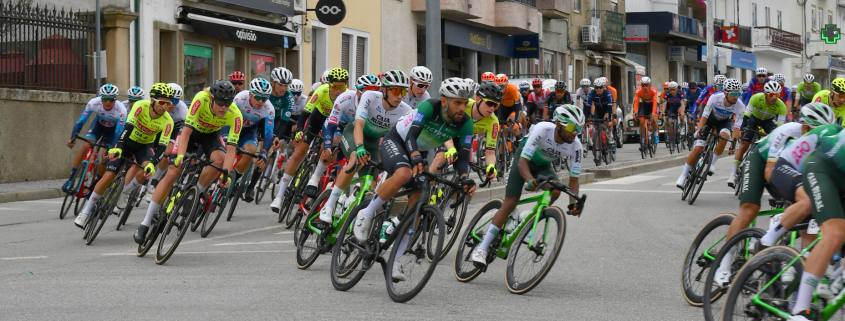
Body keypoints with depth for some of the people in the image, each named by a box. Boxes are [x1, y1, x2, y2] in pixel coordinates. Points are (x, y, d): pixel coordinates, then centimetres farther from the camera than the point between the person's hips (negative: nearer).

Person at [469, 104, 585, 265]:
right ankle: (482, 248, -12)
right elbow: (522, 161, -39)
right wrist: (530, 180, -58)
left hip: (543, 165, 4)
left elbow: (574, 178, -20)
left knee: (555, 191, -28)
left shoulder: (575, 145, -26)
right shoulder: (543, 129, -36)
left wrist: (573, 203, -36)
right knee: (510, 202, -15)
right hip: (525, 159, -4)